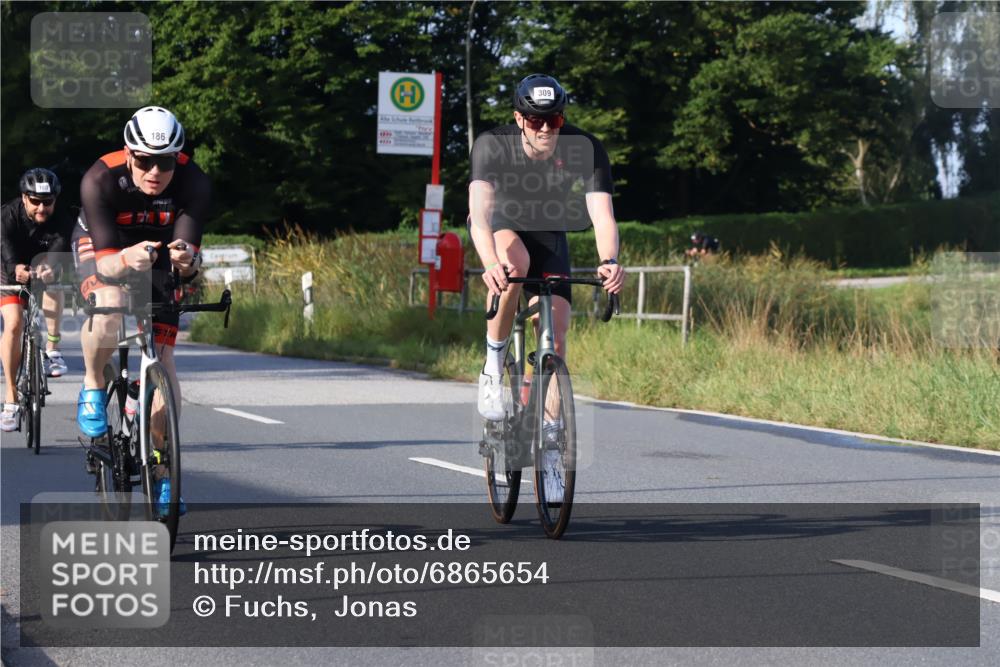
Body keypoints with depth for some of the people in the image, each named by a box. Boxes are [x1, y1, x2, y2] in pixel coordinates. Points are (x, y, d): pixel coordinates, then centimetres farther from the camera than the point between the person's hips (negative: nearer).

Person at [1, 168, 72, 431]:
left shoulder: (60, 220, -23)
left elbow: (60, 249, -39)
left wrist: (49, 268, -62)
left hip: (43, 274, 2)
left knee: (46, 265, -32)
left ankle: (52, 349, -26)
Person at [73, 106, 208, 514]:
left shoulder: (193, 182, -31)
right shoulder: (100, 180, -35)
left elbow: (190, 259, -35)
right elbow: (105, 262, -38)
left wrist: (186, 259, -59)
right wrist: (125, 260, -61)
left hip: (157, 249, 2)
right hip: (101, 245, -2)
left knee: (162, 357, -7)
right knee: (109, 307, -36)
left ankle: (160, 473, 6)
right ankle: (93, 386, -6)